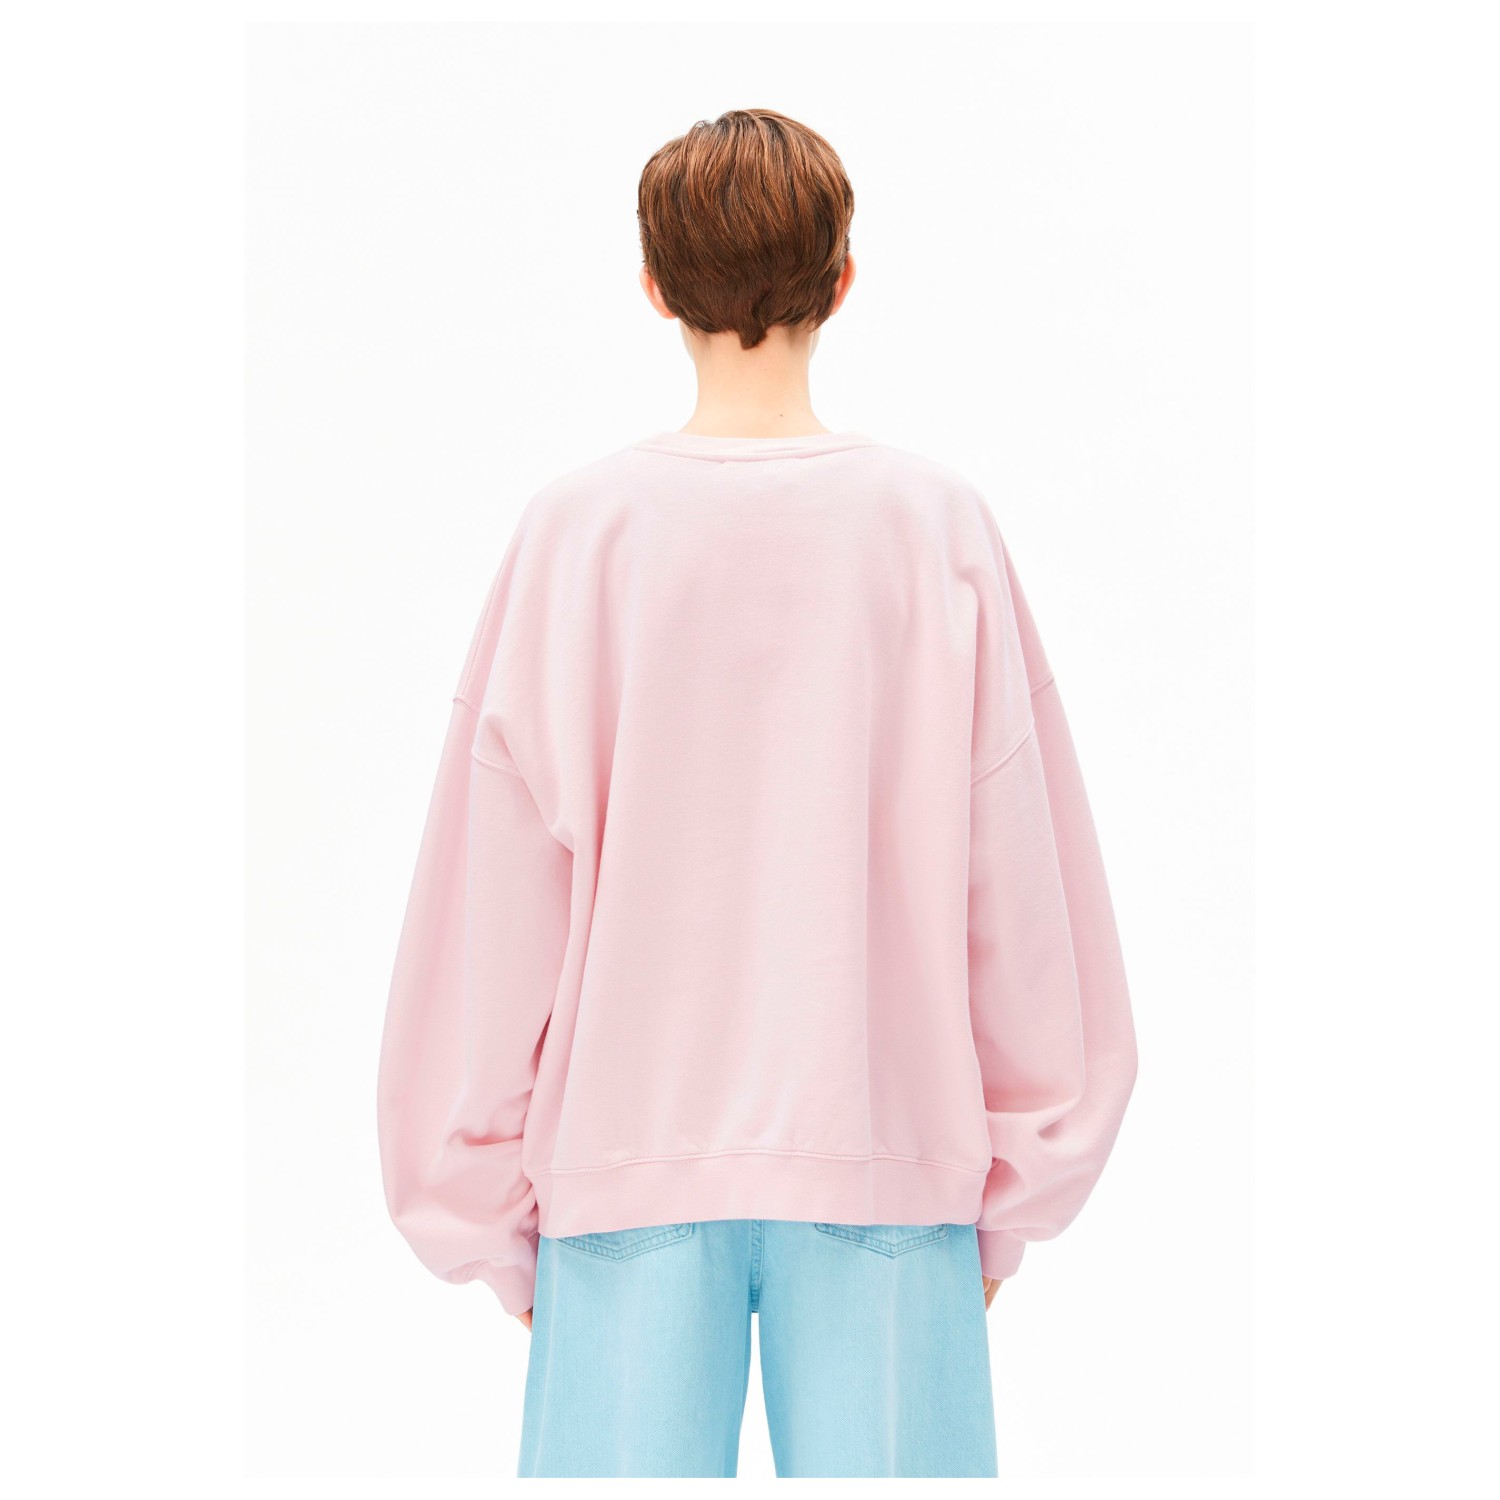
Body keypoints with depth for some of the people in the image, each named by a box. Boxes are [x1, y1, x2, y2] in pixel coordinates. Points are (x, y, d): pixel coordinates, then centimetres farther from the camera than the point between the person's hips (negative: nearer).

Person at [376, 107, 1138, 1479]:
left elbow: (495, 894, -1)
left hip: (626, 1160, 0)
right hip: (889, 1158, 0)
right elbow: (1021, 877, 0)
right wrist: (1014, 1186, 11)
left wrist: (493, 1208, 9)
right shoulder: (939, 525, -2)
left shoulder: (579, 530, -3)